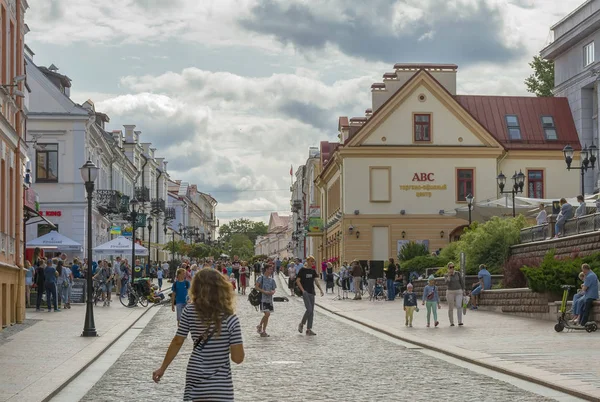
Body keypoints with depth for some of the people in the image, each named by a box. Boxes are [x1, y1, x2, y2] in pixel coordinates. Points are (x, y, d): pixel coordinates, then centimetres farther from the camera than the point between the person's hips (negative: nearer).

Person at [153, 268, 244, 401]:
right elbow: (238, 358, -14)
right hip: (220, 386, -3)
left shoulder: (189, 312, -7)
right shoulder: (230, 319, -14)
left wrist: (162, 368, 11)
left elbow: (177, 342, -1)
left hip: (195, 379, 3)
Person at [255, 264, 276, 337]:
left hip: (270, 299, 6)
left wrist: (272, 292, -9)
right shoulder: (261, 278, -5)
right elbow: (256, 287, -11)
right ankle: (260, 326, 4)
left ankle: (263, 331, 15)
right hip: (263, 299, -6)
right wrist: (264, 291, -18)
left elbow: (274, 289, 15)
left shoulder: (272, 280, 12)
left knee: (267, 315, 6)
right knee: (267, 314, -17)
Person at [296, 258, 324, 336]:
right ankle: (301, 324, 6)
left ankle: (309, 329, 9)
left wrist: (321, 290, 5)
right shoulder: (302, 270, -5)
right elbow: (297, 281, -7)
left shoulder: (313, 271, 11)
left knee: (312, 312, 4)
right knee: (309, 310, -16)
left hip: (312, 293, 6)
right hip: (305, 293, -6)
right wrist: (302, 290, -14)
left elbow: (316, 281, 16)